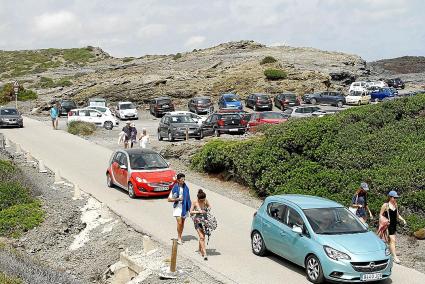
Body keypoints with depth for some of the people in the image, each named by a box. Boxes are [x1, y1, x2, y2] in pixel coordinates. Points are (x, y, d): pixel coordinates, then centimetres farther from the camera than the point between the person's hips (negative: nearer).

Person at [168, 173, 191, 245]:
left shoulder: (185, 187, 2)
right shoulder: (175, 188, -11)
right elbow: (169, 199, -7)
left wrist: (190, 206, 7)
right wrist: (177, 199, -17)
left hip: (184, 207, 5)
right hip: (177, 207, -4)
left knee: (182, 222, 11)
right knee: (179, 222, -13)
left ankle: (179, 237, 24)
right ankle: (179, 238, 1)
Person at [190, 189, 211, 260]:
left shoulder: (205, 201, -5)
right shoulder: (194, 203, -14)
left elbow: (209, 206, 14)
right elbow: (191, 212, -9)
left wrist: (208, 208, -9)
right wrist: (199, 211, -21)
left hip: (204, 220, 4)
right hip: (197, 221, -4)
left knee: (202, 236, 14)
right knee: (202, 237, -12)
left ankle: (200, 250, 39)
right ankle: (204, 253, -12)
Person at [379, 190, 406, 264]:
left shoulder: (395, 204, 8)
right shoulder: (385, 205, -12)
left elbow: (397, 214, 18)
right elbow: (380, 215, -7)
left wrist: (402, 219, 4)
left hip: (394, 224, 7)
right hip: (388, 225, -7)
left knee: (390, 240, 15)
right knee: (393, 240, -11)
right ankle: (394, 256, -11)